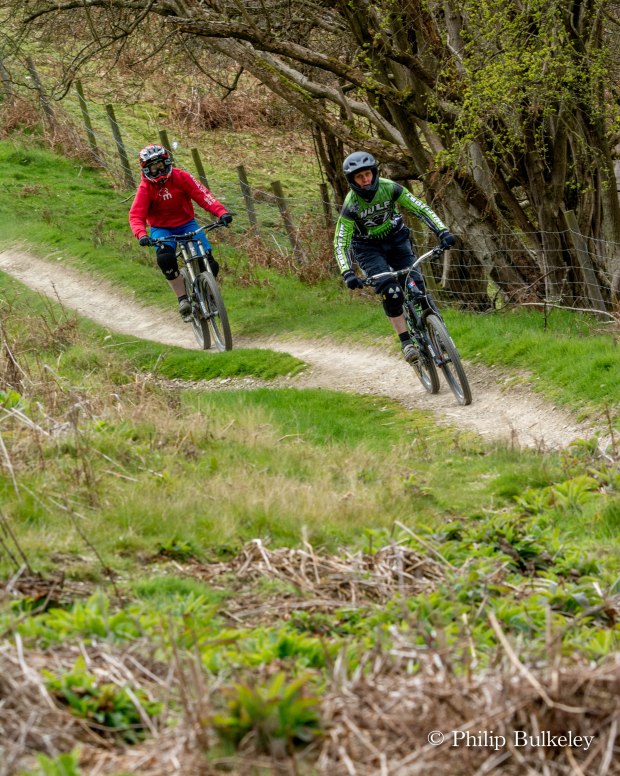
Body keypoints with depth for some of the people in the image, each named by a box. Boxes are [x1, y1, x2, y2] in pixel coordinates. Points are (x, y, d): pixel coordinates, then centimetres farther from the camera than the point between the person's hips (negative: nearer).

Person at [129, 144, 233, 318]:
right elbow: (136, 215, -21)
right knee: (165, 258, -34)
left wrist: (221, 212, -35)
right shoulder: (145, 188, -13)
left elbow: (202, 195, -19)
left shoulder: (180, 177, -11)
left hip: (186, 224, 1)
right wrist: (142, 235, -42)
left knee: (210, 265, -18)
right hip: (161, 229, -1)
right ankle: (182, 297, -20)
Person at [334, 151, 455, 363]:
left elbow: (420, 209, -18)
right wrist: (347, 273, -38)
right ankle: (406, 343, -17)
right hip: (369, 248, -2)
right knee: (390, 291, -24)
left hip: (396, 239, 3)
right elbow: (341, 244, -23)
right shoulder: (351, 205, -24)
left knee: (417, 286, -15)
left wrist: (442, 232, -30)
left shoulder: (389, 188, -20)